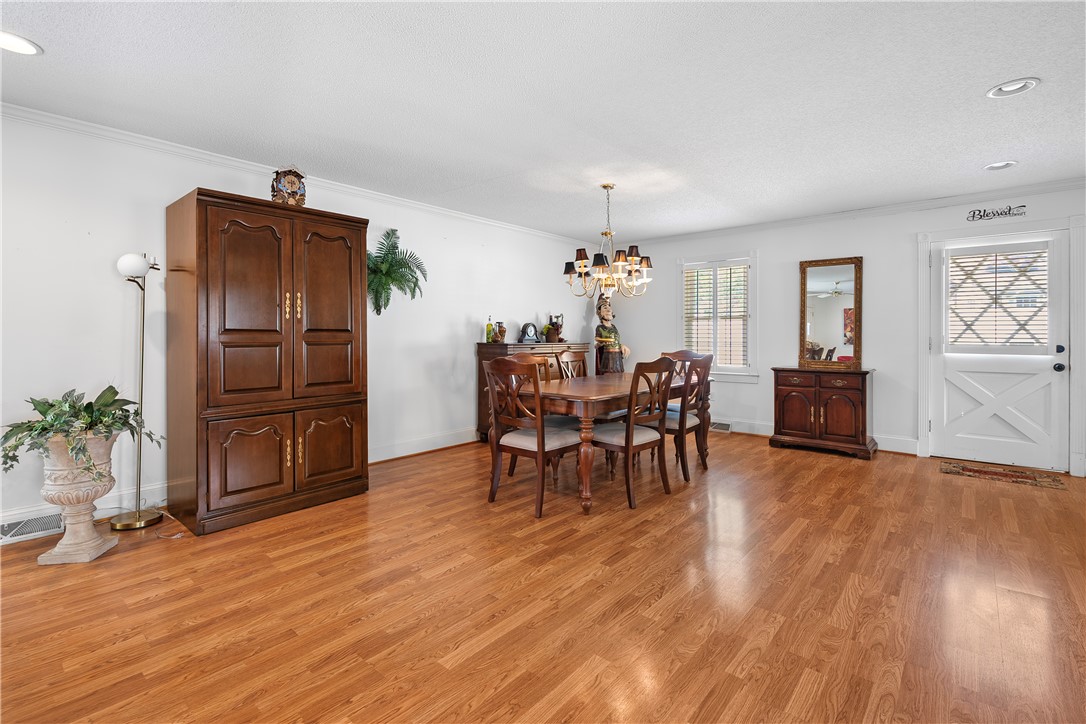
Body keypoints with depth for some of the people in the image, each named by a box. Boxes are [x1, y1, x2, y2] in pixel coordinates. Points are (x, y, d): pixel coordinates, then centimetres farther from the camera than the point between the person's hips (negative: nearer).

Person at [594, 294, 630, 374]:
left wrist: (622, 346, -1)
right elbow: (596, 346, 0)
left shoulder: (614, 327, 13)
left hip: (618, 358, 6)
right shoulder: (599, 327, -3)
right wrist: (599, 343, -21)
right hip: (607, 359, -6)